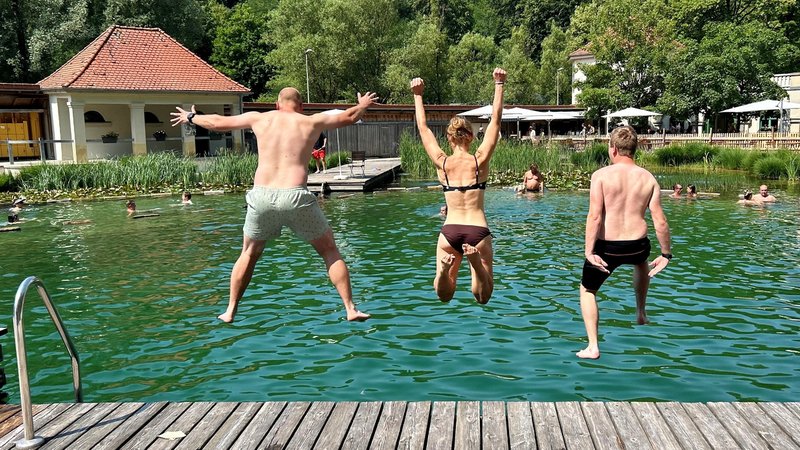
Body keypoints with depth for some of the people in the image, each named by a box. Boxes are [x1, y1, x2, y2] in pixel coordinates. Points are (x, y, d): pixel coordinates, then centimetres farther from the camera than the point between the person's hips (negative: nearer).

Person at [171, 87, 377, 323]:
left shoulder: (260, 118, 14)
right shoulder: (311, 122, 9)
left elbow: (217, 122, 24)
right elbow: (349, 118, 22)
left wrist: (191, 117, 42)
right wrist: (363, 105, 44)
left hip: (261, 197, 2)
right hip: (295, 197, -2)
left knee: (249, 254, 24)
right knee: (330, 251, 13)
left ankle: (230, 311, 27)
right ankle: (351, 309, 9)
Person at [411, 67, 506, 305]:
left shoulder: (442, 163, -1)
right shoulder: (480, 160, -2)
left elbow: (423, 127, 10)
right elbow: (495, 120, 2)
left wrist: (418, 96, 19)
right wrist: (499, 85, 7)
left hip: (450, 231, 1)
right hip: (478, 230, -1)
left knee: (444, 295, 11)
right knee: (483, 296, 6)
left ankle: (445, 267, -25)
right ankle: (475, 258, -25)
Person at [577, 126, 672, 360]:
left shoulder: (601, 175, -8)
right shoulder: (648, 178, 2)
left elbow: (594, 216, -18)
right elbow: (660, 221, -1)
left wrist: (589, 251, -18)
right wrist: (666, 254, 8)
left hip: (606, 247, -3)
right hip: (636, 245, 3)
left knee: (587, 290, 20)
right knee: (641, 262, 42)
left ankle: (592, 347, 8)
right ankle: (641, 313, 49)